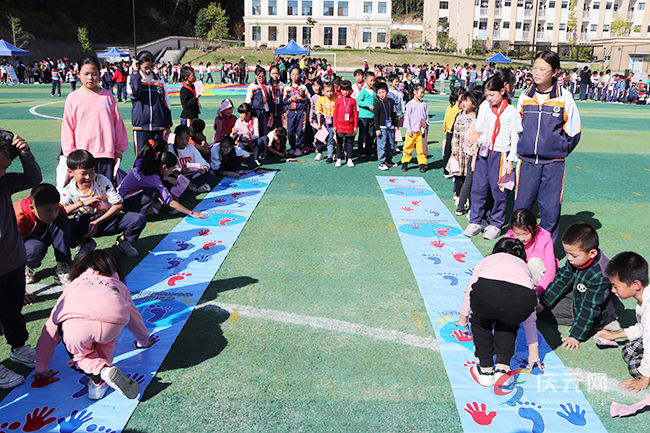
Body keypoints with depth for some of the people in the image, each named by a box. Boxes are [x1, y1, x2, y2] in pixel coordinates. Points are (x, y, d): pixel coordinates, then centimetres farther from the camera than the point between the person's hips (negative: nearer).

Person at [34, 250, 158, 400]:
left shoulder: (73, 286, 41)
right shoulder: (117, 284, 42)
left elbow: (50, 329, 42)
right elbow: (133, 314, 54)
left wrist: (41, 367, 51)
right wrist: (144, 340, 73)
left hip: (75, 326, 0)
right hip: (113, 323, 1)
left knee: (79, 353, 29)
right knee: (106, 338, 35)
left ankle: (100, 372, 1)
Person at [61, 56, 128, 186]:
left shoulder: (108, 96, 8)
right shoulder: (72, 98, 5)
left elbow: (117, 122, 11)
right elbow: (67, 127, 6)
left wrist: (119, 149, 10)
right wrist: (70, 153, 2)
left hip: (106, 152, 1)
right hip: (82, 154, -1)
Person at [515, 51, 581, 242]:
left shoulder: (564, 97, -3)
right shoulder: (525, 96, 5)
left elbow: (573, 131, 4)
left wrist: (558, 151, 5)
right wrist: (524, 147, 13)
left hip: (553, 164, -2)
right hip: (526, 162, 2)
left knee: (551, 210, 3)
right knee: (521, 207, 6)